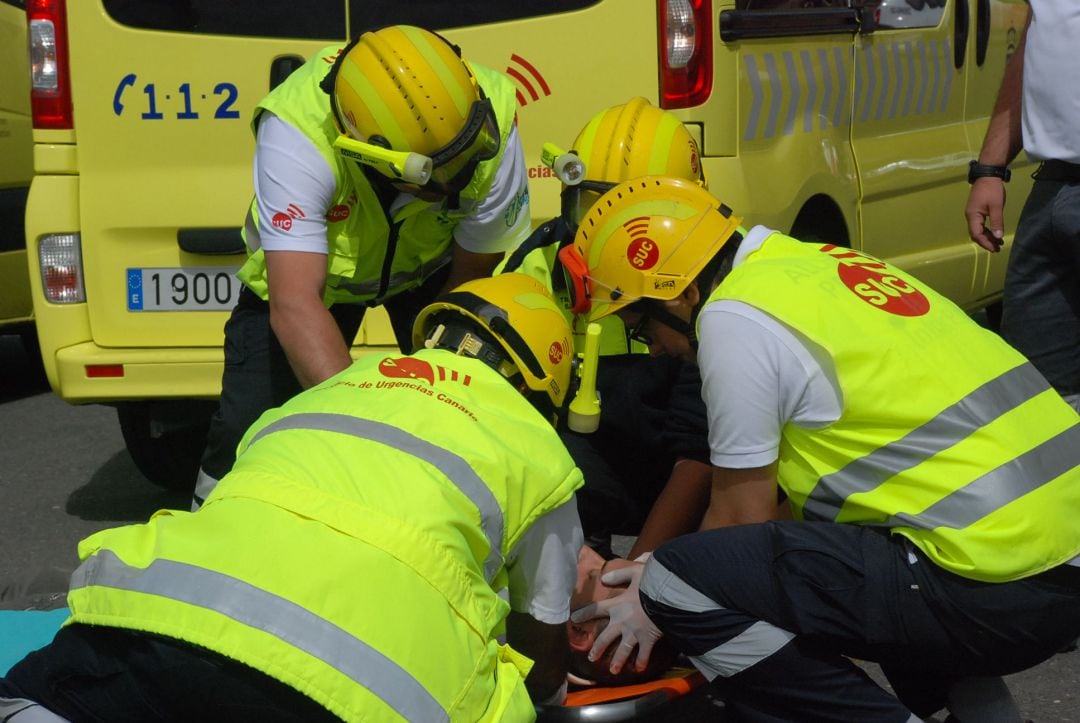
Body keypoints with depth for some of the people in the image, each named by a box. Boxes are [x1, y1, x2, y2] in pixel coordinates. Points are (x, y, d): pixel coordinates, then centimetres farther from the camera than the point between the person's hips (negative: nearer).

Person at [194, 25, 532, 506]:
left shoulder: (492, 131, -34)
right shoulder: (298, 136, -42)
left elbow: (472, 283, -20)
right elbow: (295, 306, -49)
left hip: (430, 264, 2)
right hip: (307, 262, -2)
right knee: (248, 424, -11)